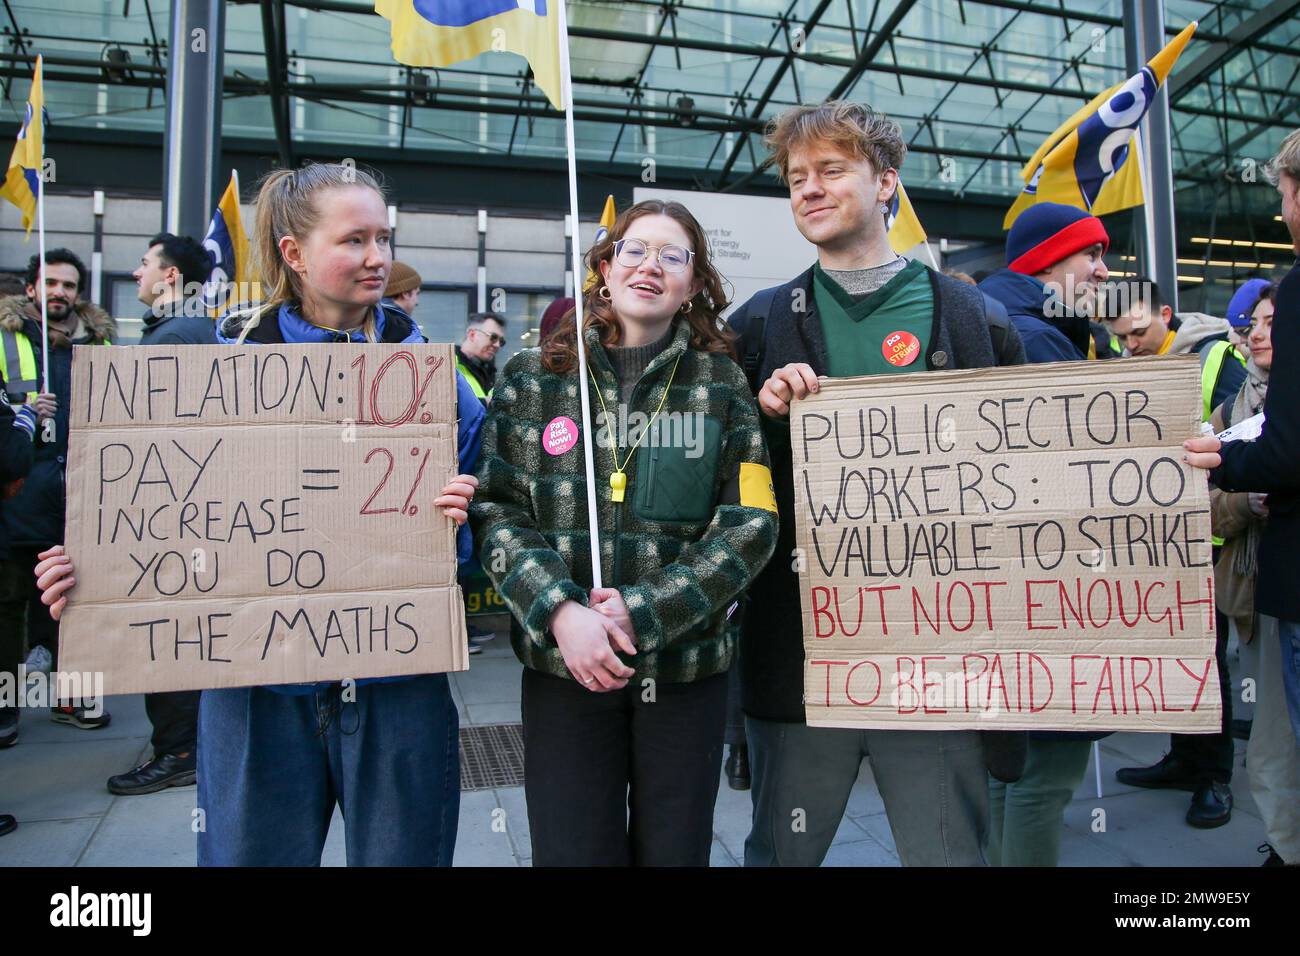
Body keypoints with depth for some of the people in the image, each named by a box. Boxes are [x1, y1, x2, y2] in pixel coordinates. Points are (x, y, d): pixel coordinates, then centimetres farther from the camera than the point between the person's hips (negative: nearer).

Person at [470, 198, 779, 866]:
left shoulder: (722, 384, 1)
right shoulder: (533, 378, 2)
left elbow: (751, 524, -5)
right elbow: (496, 510, -2)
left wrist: (642, 612, -15)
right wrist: (560, 612, -17)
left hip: (687, 667, 1)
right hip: (563, 666, 0)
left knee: (675, 851, 15)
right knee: (573, 852, 9)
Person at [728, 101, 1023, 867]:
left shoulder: (973, 316, 4)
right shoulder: (761, 323, 6)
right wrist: (767, 412, -12)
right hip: (799, 651, 1)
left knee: (953, 850, 14)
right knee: (780, 852, 16)